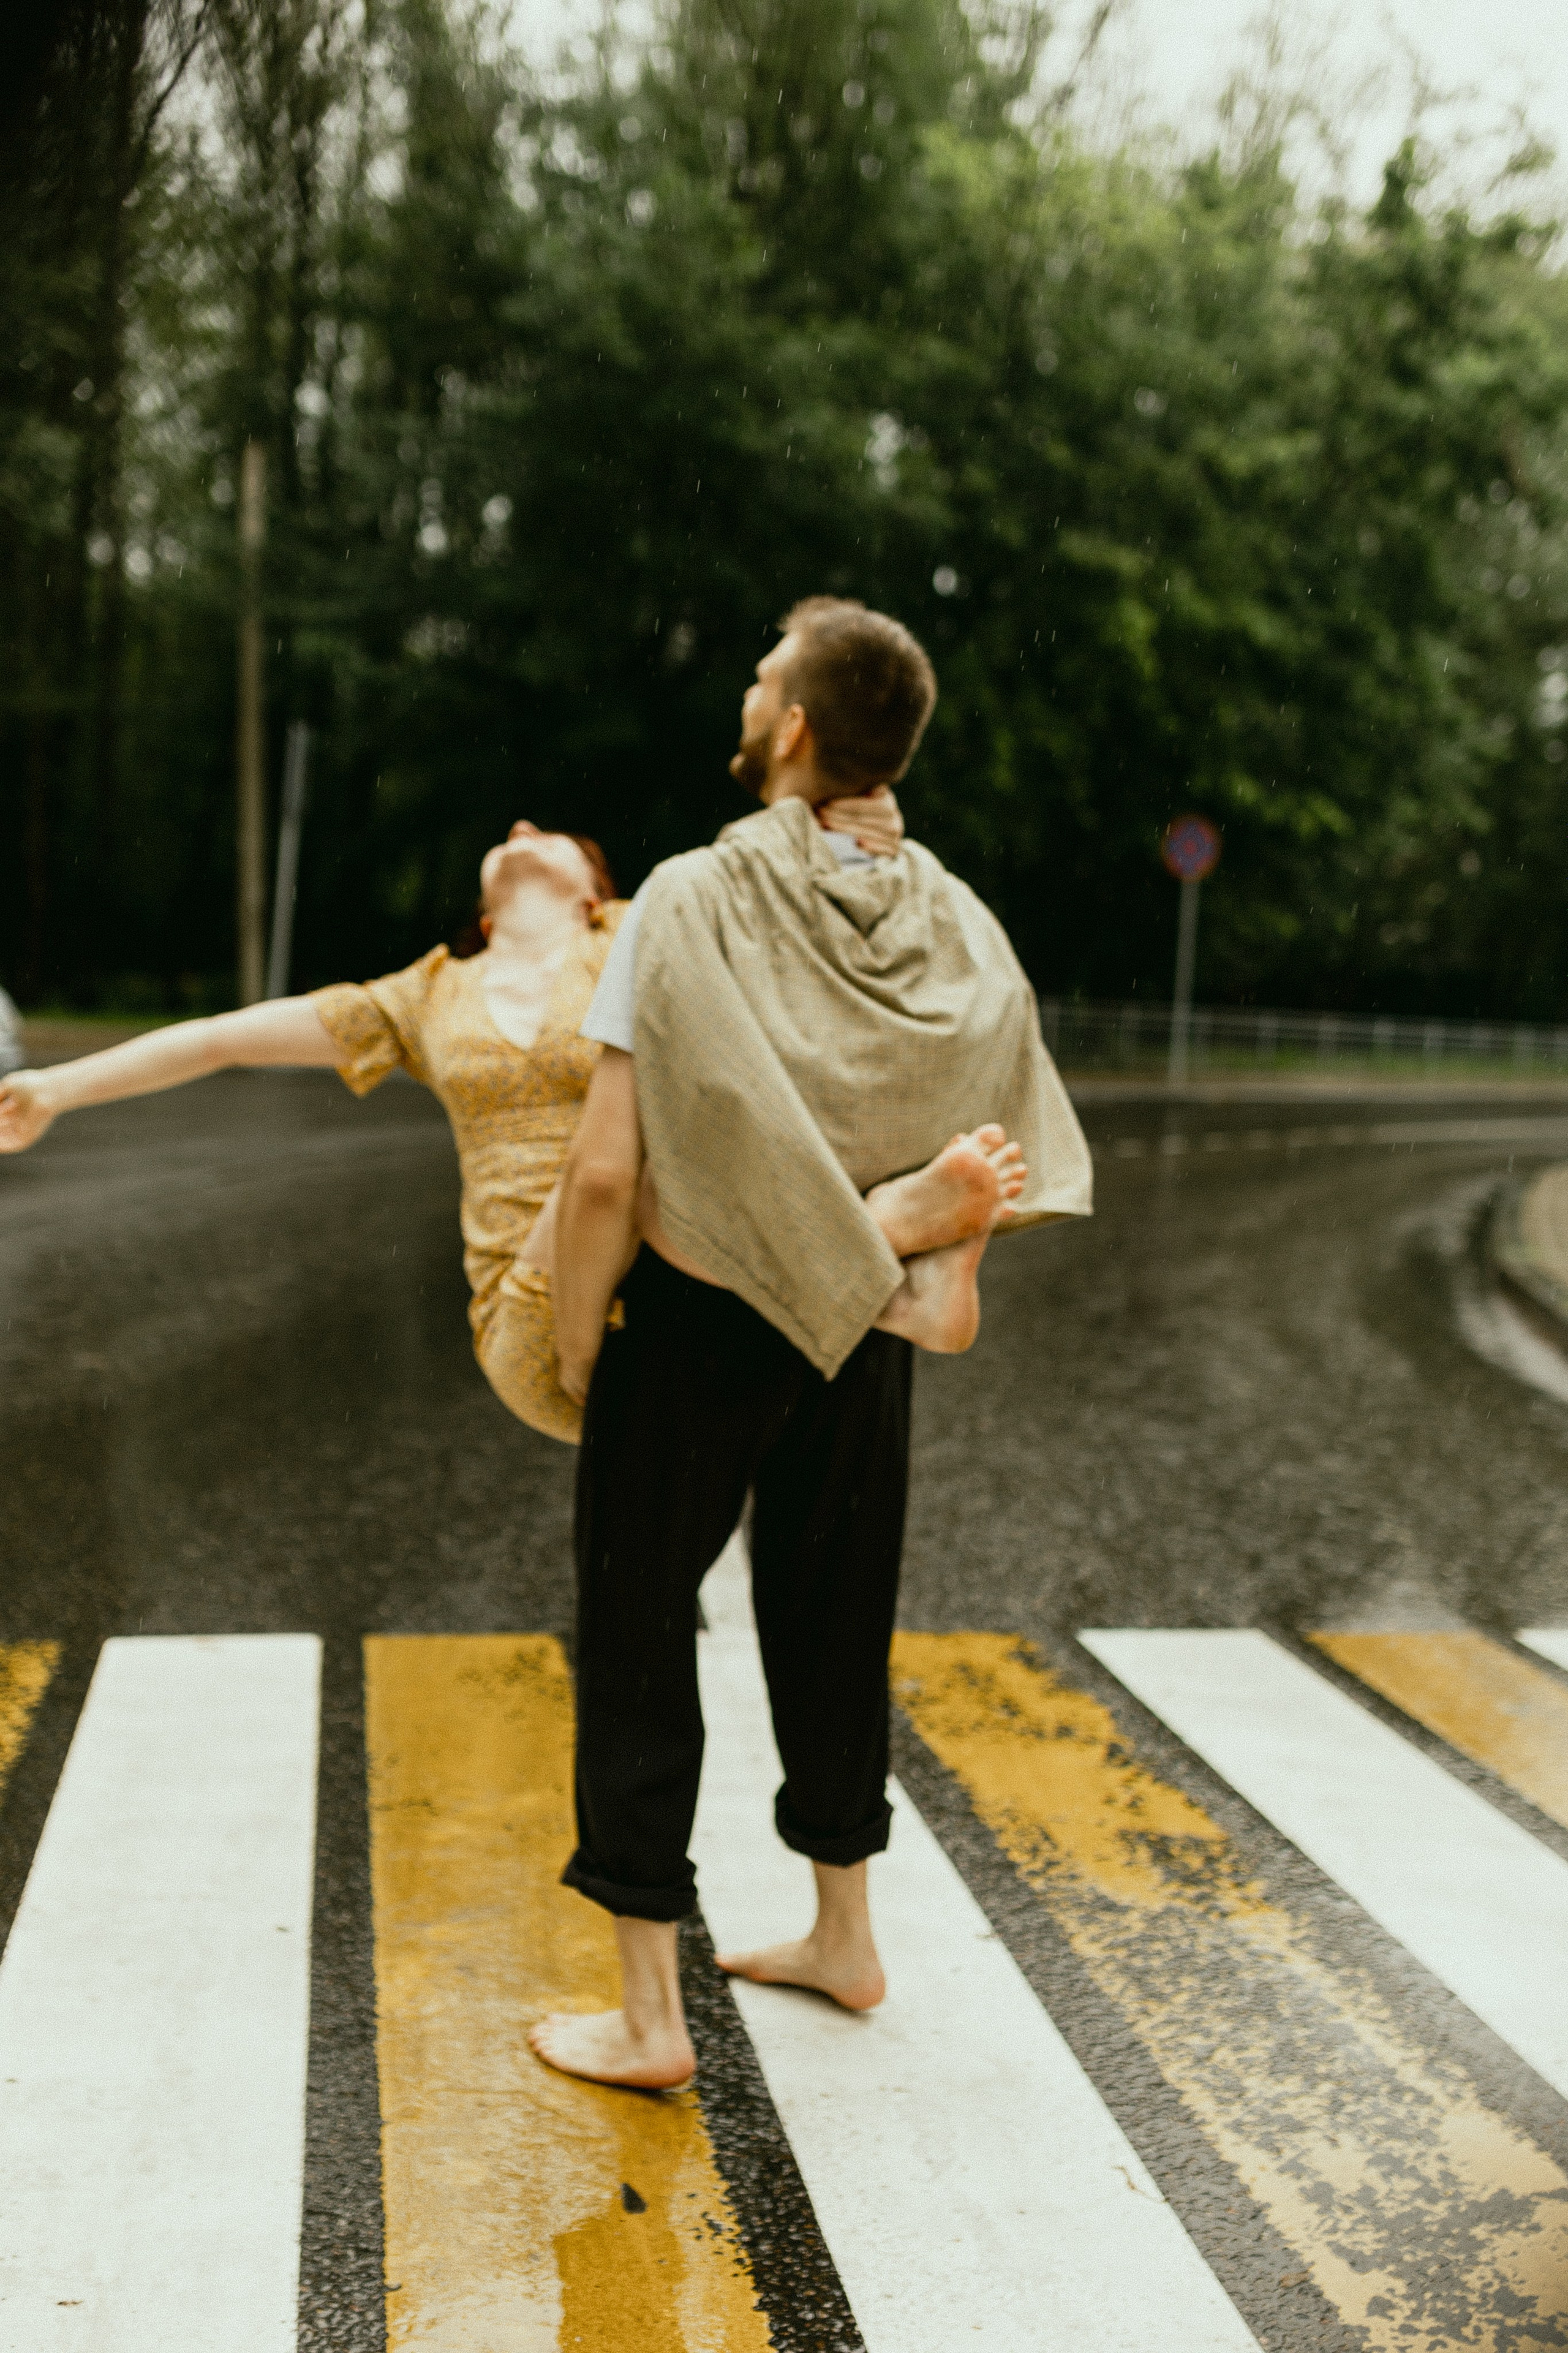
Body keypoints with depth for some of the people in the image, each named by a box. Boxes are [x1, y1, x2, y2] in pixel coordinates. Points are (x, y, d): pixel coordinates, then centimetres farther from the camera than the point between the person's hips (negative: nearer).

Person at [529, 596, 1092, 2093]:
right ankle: (842, 1935, 39)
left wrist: (572, 1342, -8)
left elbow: (606, 1174, -22)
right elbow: (1012, 1147, 3)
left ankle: (647, 2016, 15)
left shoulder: (693, 903, -18)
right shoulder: (956, 930, -3)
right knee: (831, 1618, 21)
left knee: (637, 1642, 8)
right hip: (858, 1347, 5)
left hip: (694, 1325, -5)